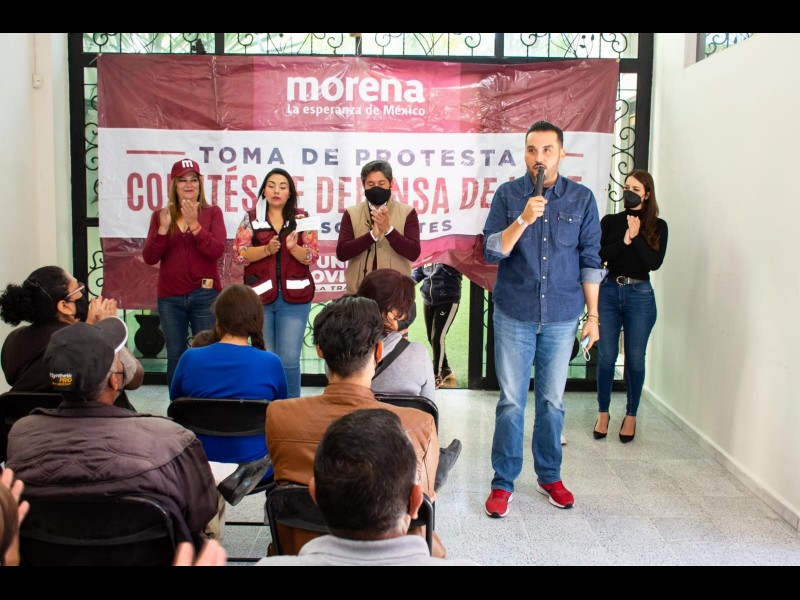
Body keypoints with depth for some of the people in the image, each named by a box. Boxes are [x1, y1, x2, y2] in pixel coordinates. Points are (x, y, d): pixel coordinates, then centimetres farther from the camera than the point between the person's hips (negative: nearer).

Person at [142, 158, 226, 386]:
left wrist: (194, 225, -21)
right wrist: (163, 229, -15)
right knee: (175, 357, 8)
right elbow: (149, 258, -2)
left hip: (205, 295, -2)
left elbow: (217, 251, -11)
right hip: (170, 298, 2)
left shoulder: (212, 213, 2)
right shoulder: (160, 216, 7)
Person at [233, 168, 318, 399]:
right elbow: (239, 254, -3)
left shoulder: (301, 218, 6)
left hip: (294, 297, 0)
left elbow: (312, 256, 0)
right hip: (259, 296, 1)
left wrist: (293, 247, -20)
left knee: (289, 359, -2)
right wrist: (267, 249, -18)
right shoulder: (252, 218, 6)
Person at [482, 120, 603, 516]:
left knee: (552, 401, 11)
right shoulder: (508, 195, 0)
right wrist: (523, 220, -22)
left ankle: (549, 475, 28)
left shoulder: (581, 198, 2)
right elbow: (492, 251, -7)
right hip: (514, 314, -1)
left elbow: (590, 260, 5)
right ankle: (503, 482, 15)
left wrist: (593, 314, 3)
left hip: (561, 316, 1)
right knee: (511, 401, 3)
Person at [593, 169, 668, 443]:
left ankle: (631, 415, 19)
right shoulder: (610, 221, 5)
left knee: (635, 358, 5)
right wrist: (624, 240, -17)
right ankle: (603, 413, 18)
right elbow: (600, 256, -6)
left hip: (640, 295, -1)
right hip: (609, 290, 1)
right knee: (606, 356, 4)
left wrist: (637, 236, -15)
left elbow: (655, 262, -9)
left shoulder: (657, 226, 3)